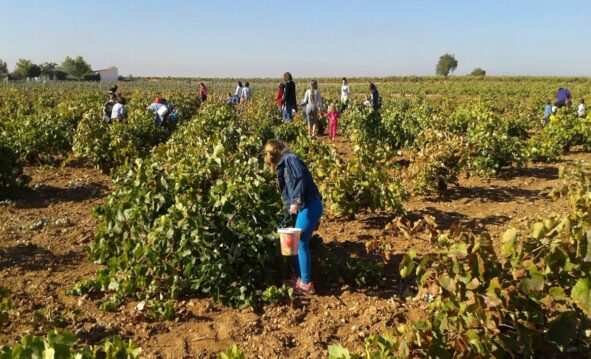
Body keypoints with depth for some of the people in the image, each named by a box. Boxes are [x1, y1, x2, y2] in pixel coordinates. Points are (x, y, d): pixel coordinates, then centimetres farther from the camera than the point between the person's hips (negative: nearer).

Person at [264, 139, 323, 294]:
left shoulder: (289, 159, -6)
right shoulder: (283, 165, 21)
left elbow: (301, 178, -20)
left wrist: (296, 201, -24)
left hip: (310, 207, -9)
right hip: (305, 207, 9)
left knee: (301, 244, -3)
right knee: (298, 243, 15)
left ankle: (306, 283, 5)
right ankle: (299, 278, 26)